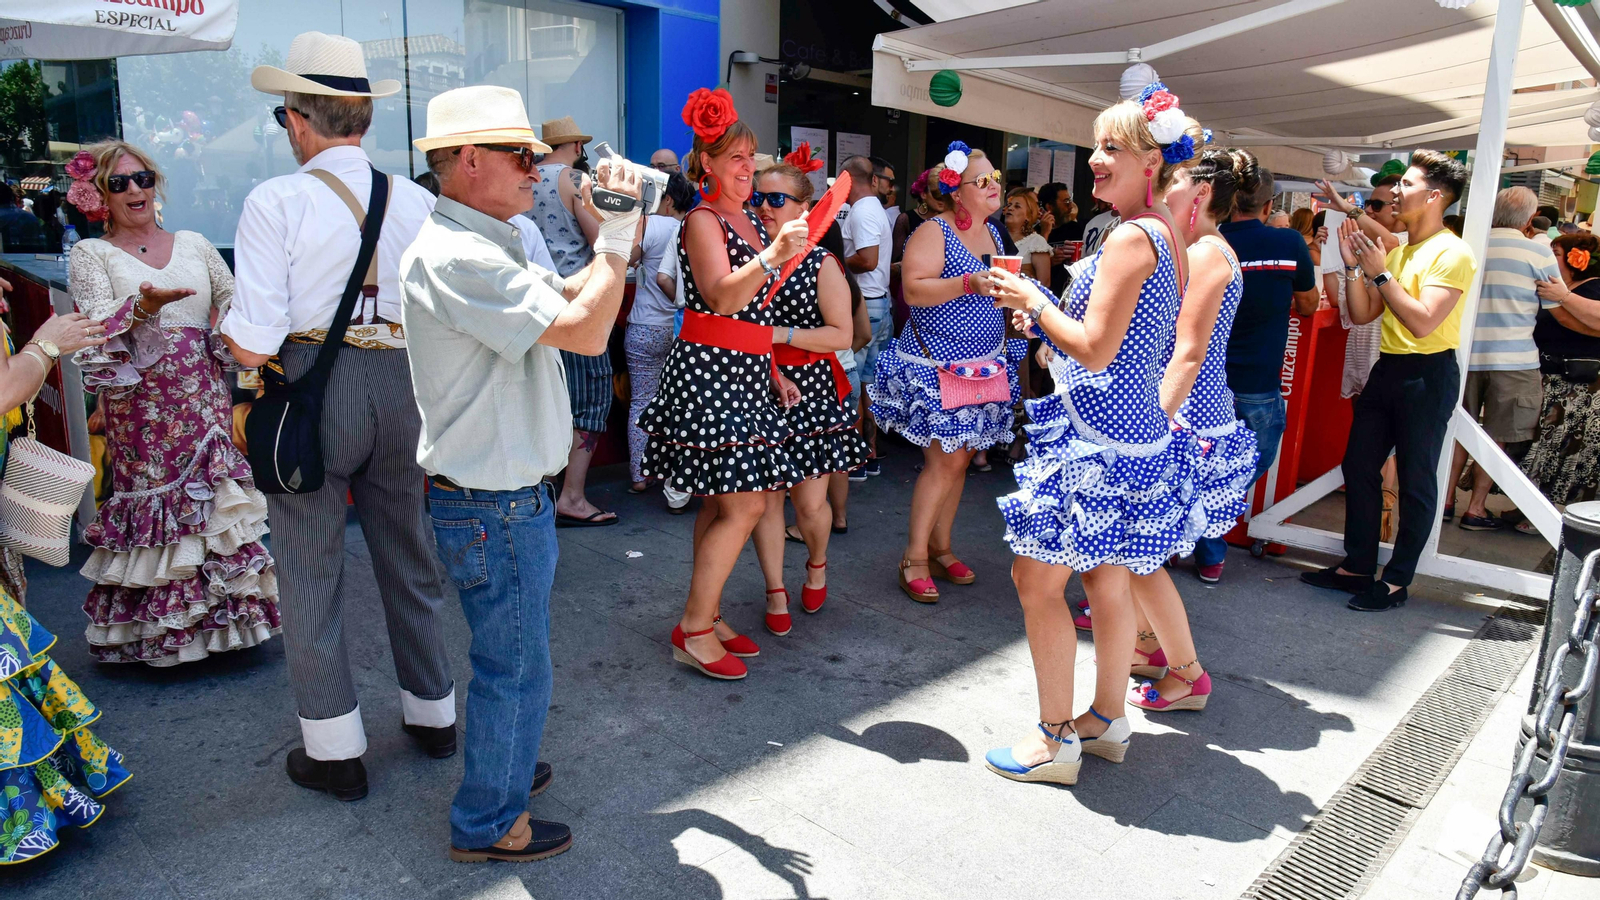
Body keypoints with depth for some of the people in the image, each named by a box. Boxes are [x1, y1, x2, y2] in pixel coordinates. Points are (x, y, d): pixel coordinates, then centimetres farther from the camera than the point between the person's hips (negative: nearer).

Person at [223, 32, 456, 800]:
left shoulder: (278, 201, -12)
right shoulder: (417, 201, 0)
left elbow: (253, 345, -15)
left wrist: (225, 323, 7)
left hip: (312, 391, -4)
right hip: (403, 384, 4)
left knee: (310, 574, 10)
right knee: (408, 559, 19)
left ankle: (334, 751, 20)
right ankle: (432, 712, 34)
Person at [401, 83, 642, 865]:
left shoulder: (484, 247, 12)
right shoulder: (455, 256, -23)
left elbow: (575, 297, 18)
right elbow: (586, 332, -30)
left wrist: (611, 236, 6)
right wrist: (618, 235, -18)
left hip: (505, 494, 10)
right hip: (492, 508, -10)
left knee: (507, 657, 25)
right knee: (517, 669, 6)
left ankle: (499, 766, 45)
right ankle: (488, 824, 24)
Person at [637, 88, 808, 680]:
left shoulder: (750, 221, 18)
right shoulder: (702, 221, -8)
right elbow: (721, 297, -24)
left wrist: (773, 370, 23)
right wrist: (773, 257, -38)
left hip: (745, 374, 9)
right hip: (708, 370, -9)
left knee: (722, 503, 10)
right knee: (745, 505, -11)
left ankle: (708, 615, 19)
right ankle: (693, 629, -1)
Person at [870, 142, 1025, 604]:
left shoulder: (993, 232, 13)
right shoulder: (934, 232, -11)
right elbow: (914, 291, -23)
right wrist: (968, 283, -32)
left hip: (983, 366, 7)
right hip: (935, 366, -7)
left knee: (958, 459, 9)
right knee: (946, 459, -9)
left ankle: (940, 548, 20)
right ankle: (914, 557, 2)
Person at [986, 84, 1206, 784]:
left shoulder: (1131, 237, -17)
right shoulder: (1167, 236, 14)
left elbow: (1095, 350, -21)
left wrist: (1033, 301, -8)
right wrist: (1046, 317, 15)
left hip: (1098, 436, -10)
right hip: (1138, 430, 10)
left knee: (1036, 578, 0)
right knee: (1107, 580, 17)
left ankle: (1056, 739, 10)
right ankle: (1107, 720, 30)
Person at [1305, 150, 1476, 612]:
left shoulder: (1451, 253, -12)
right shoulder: (1397, 251, 14)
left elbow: (1423, 322, -22)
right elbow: (1362, 314, 9)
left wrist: (1380, 272, -18)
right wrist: (1354, 265, -1)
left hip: (1428, 374, -8)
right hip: (1388, 367, 9)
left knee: (1415, 481, 1)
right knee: (1359, 467, 10)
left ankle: (1397, 580, 9)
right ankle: (1357, 565, 21)